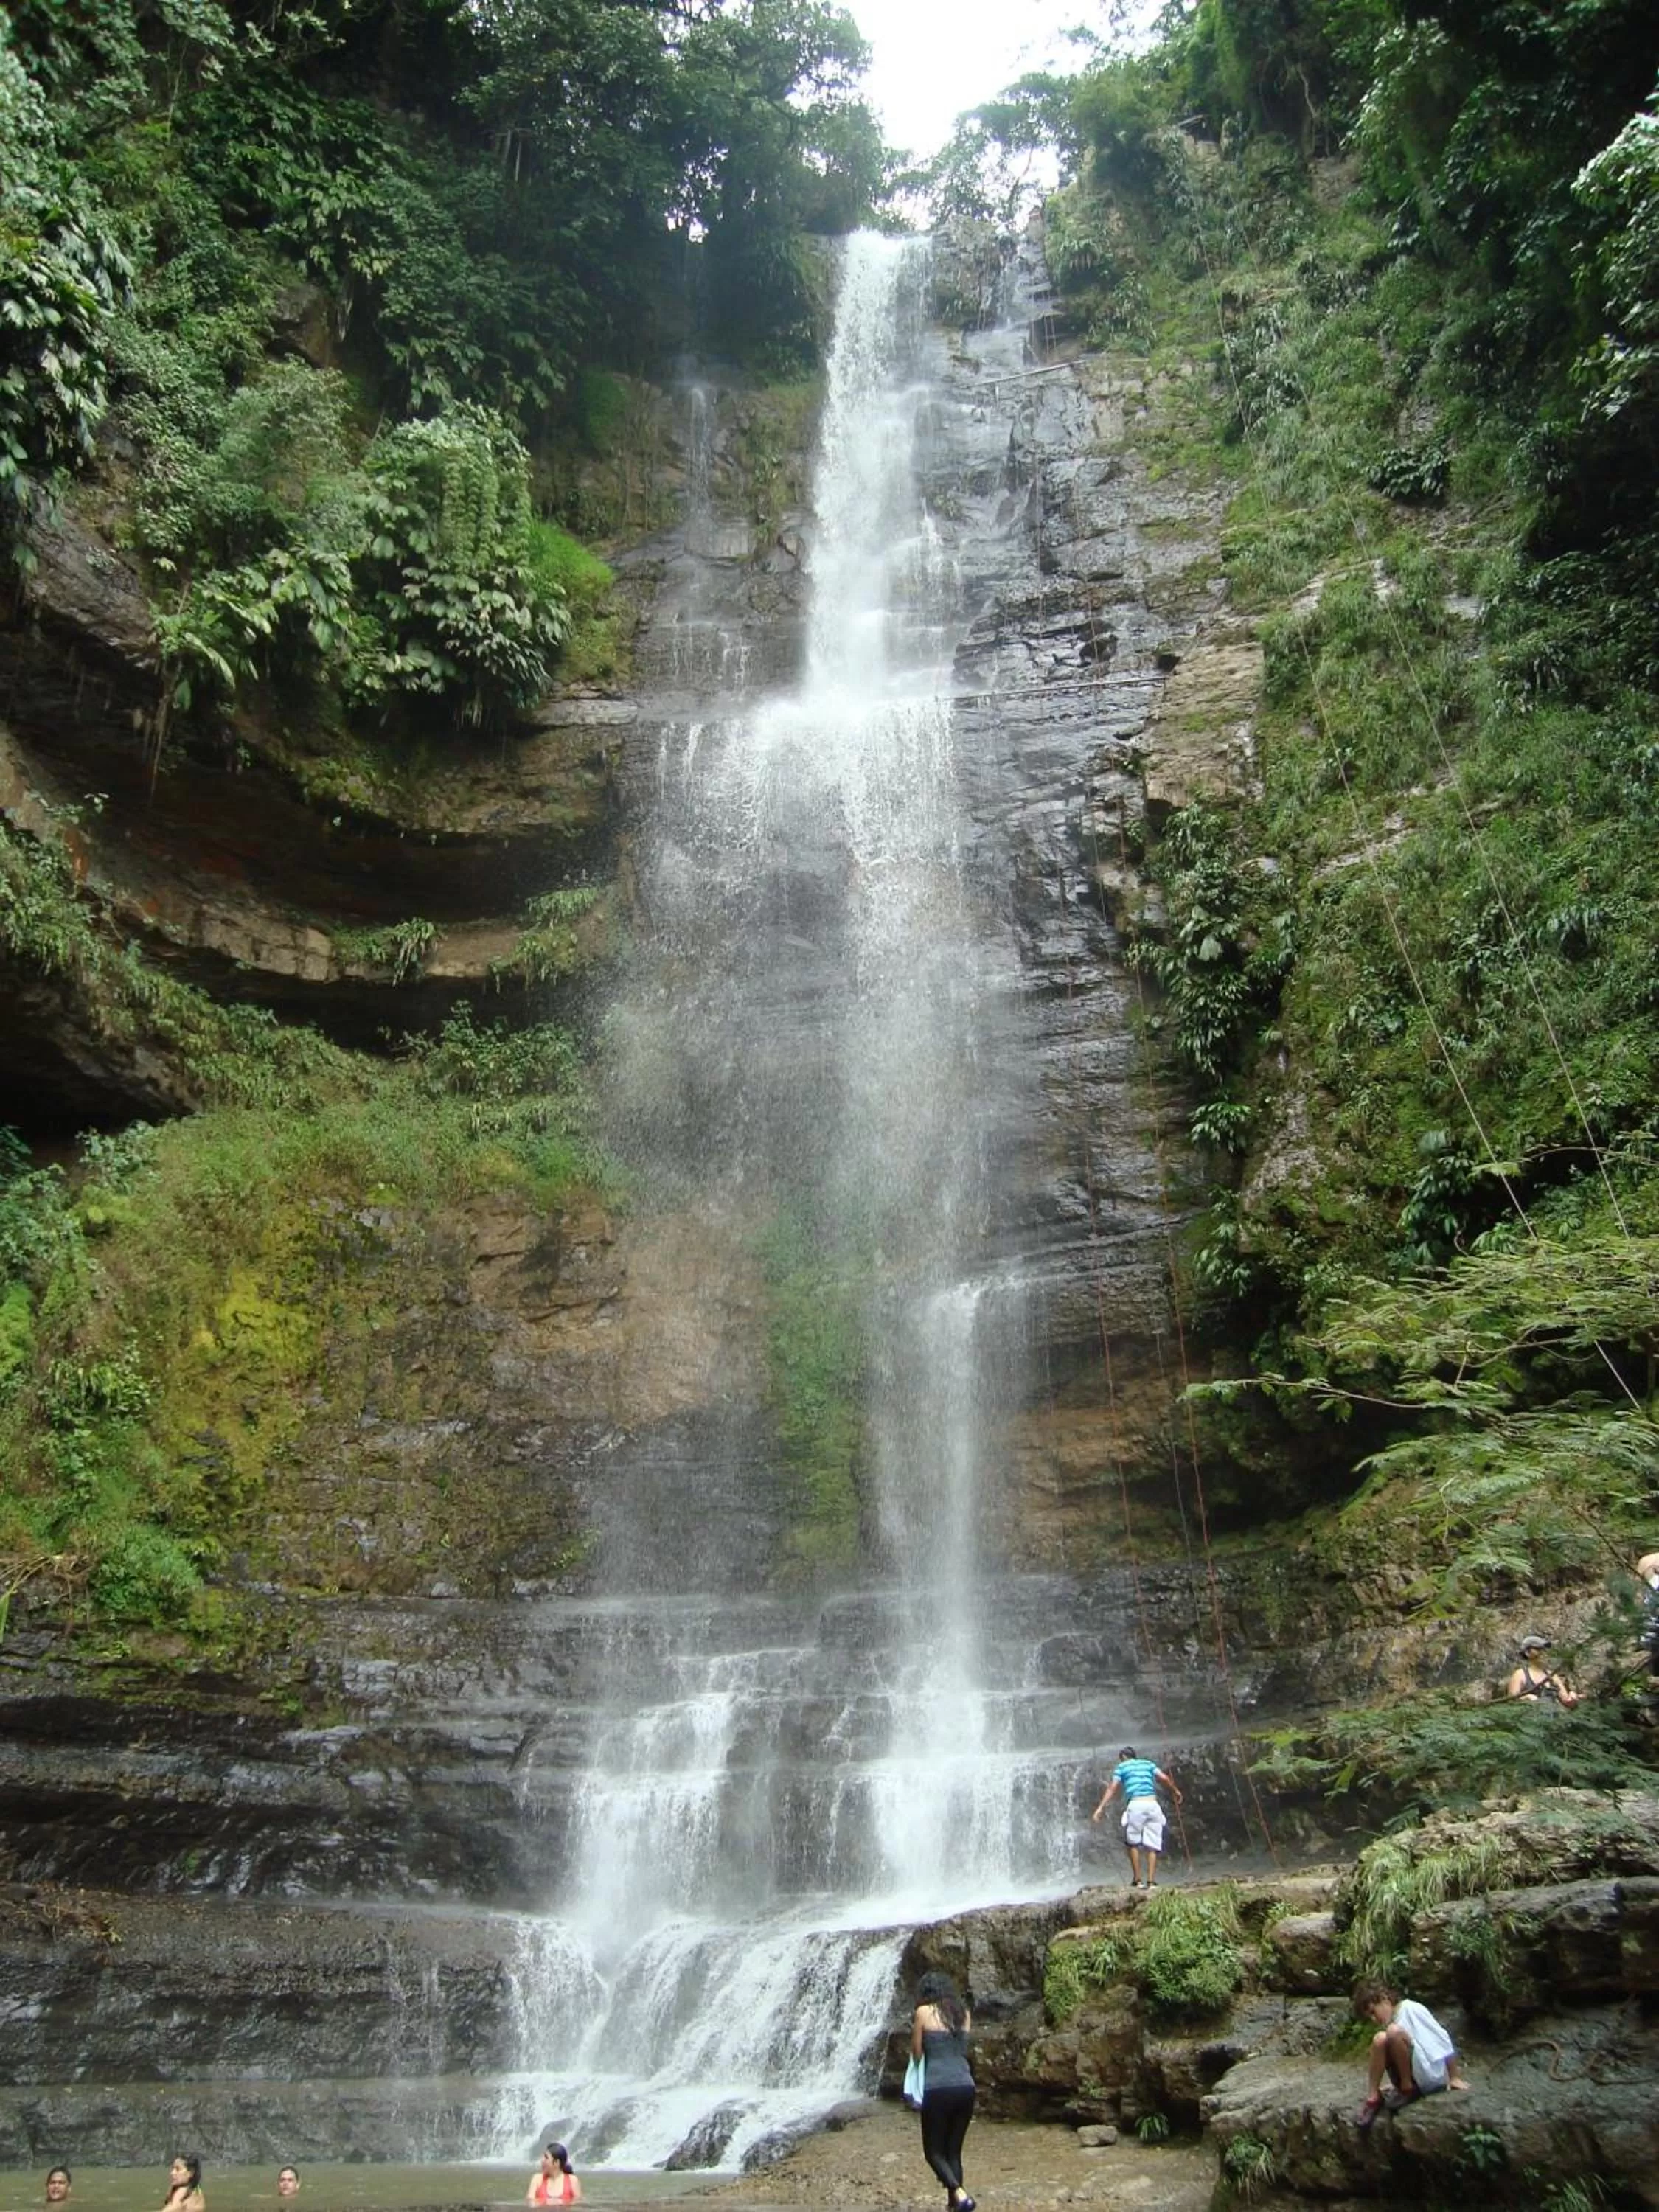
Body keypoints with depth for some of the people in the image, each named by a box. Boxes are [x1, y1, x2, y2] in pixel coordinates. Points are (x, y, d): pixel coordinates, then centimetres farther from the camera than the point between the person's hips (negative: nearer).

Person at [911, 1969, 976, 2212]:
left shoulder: (924, 2012, 0)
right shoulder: (963, 2013, 12)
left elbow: (917, 2053, 4)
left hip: (938, 2089, -5)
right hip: (965, 2087, 5)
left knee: (934, 2151, 7)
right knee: (954, 2152, 17)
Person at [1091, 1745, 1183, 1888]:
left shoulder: (1122, 1766, 17)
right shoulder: (1148, 1764, 24)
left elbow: (1112, 1788, 5)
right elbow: (1164, 1778, 9)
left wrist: (1100, 1807, 0)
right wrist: (1175, 1791, 26)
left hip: (1135, 1805, -2)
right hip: (1152, 1804, 2)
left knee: (1133, 1844, 13)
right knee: (1152, 1846, 7)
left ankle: (1138, 1880, 8)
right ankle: (1151, 1881, -2)